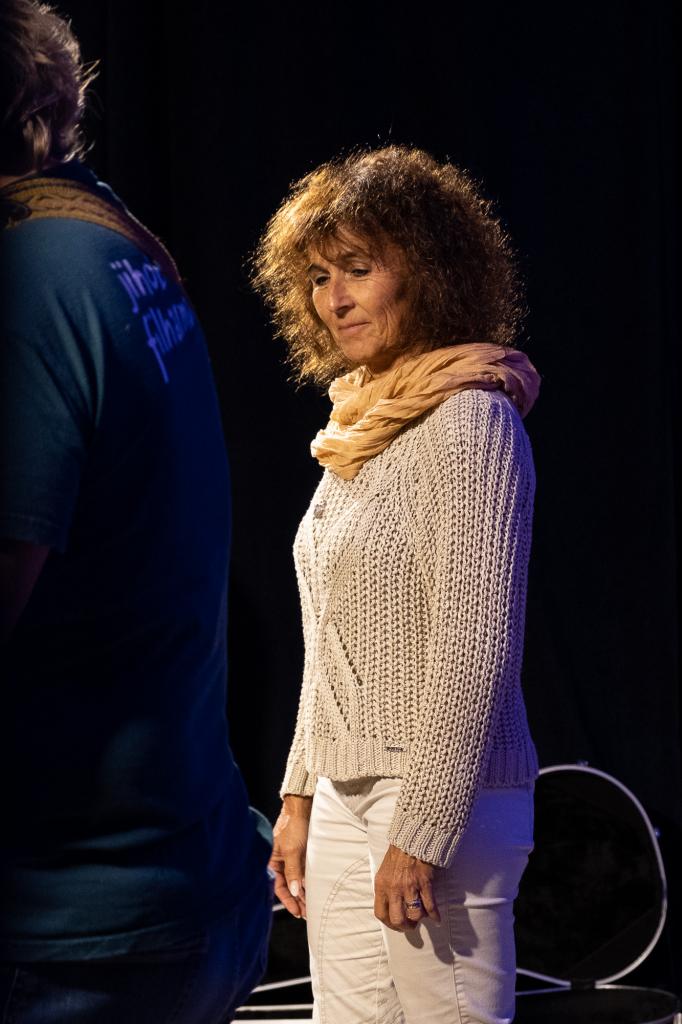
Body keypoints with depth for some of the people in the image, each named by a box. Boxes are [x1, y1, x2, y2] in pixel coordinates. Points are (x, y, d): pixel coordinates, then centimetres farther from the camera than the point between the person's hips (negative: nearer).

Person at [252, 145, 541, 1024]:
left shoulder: (470, 419, -11)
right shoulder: (362, 423, 15)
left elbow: (476, 646, -17)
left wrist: (420, 833, -19)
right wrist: (300, 797, 17)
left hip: (436, 803, -8)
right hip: (347, 800, 8)